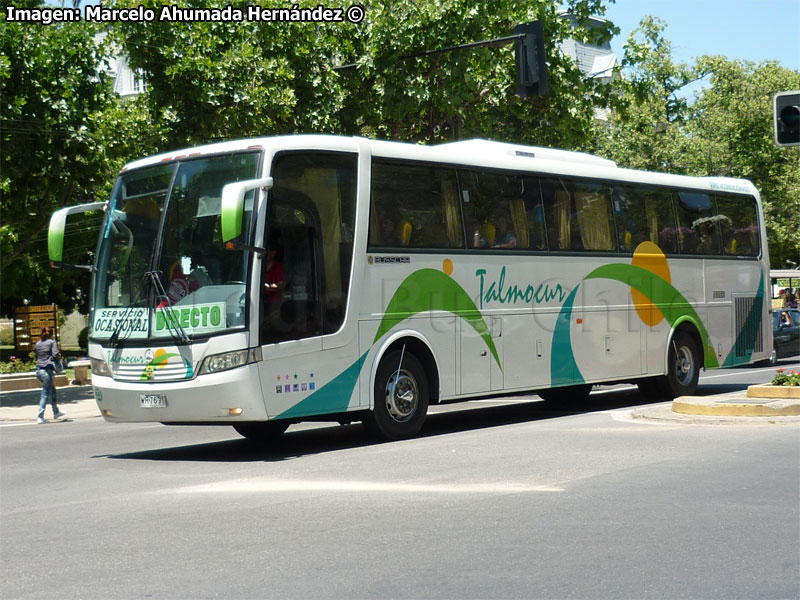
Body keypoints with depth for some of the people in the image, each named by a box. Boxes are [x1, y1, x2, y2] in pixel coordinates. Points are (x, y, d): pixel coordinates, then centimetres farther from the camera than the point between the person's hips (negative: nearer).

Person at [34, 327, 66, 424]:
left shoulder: (38, 344, 14)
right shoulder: (52, 342, -3)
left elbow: (36, 356, 14)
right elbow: (56, 355, -14)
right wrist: (60, 356, 6)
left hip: (38, 370, 6)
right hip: (48, 370, -6)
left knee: (52, 390, 22)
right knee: (45, 393, -2)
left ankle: (56, 413, 31)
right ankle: (40, 417, -5)